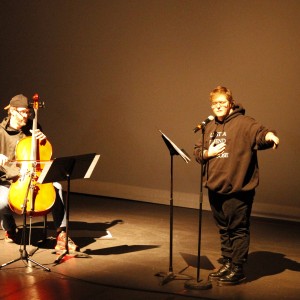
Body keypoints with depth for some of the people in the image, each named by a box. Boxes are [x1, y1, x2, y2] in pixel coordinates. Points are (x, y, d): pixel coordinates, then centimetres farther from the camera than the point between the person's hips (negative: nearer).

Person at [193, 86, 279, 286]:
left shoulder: (243, 123, -7)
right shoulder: (209, 127, 14)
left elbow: (259, 133, -23)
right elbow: (197, 151, 18)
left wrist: (269, 135, -45)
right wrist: (207, 153, -3)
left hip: (237, 189, -7)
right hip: (215, 188, 7)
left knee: (238, 229, 0)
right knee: (224, 230, 18)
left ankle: (237, 269, 9)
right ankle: (227, 264, 30)